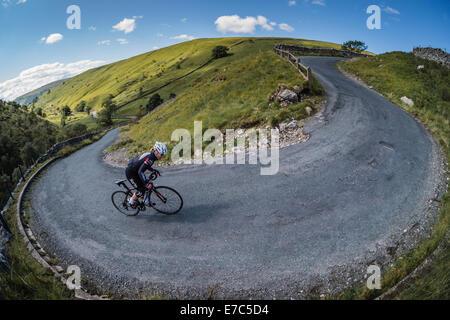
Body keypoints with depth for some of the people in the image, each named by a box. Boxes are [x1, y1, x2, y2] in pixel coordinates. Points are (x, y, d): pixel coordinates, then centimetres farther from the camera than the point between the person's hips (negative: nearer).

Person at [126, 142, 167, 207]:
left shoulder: (151, 155, -1)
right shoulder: (150, 158, -30)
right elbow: (140, 172, -36)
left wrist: (154, 170, 4)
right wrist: (146, 183, -39)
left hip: (134, 169, 9)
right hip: (131, 172, -9)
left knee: (145, 185, 12)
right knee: (142, 190, -4)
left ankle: (146, 202, 25)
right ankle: (132, 202, 16)